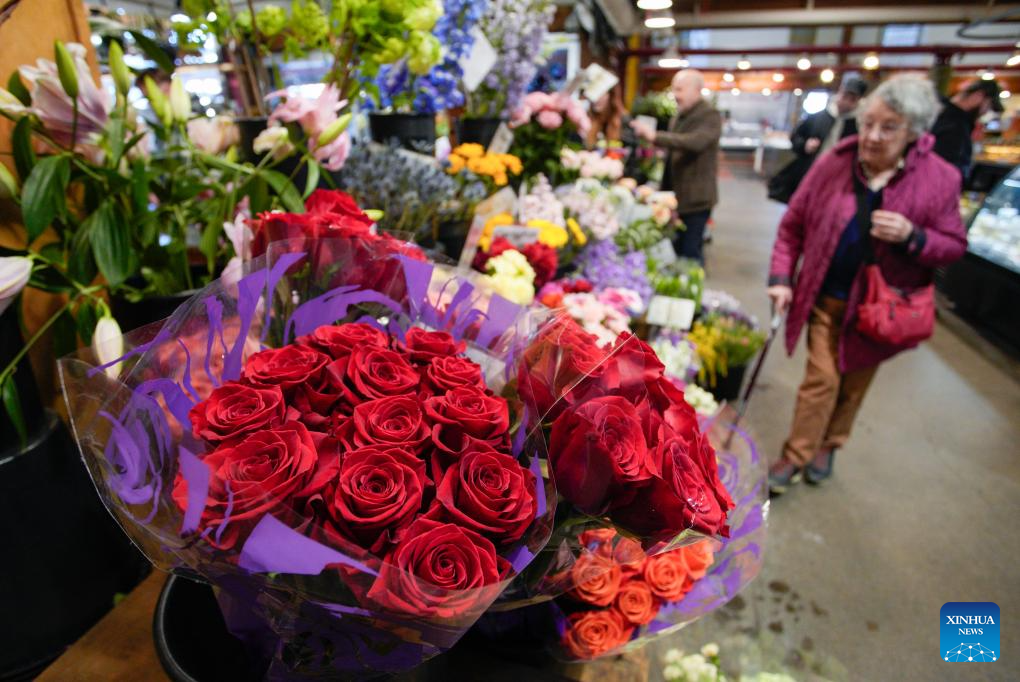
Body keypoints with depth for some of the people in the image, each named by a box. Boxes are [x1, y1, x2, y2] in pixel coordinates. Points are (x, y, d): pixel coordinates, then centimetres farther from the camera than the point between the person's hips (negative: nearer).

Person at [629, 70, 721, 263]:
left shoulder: (710, 116, -11)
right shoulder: (678, 118, 16)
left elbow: (695, 142, -31)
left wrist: (655, 136, -37)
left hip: (696, 198, -8)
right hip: (676, 196, 8)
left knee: (689, 254, -7)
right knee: (675, 249, 12)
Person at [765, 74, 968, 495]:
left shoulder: (940, 180, -10)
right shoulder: (833, 165, -9)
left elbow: (954, 246, -4)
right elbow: (793, 225, -3)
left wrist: (912, 236, -25)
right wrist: (781, 278, -10)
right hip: (827, 298, 0)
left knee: (854, 384, 16)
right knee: (821, 379, 1)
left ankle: (828, 445, 38)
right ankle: (795, 456, 17)